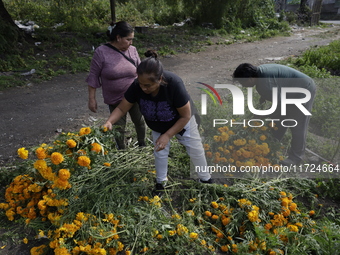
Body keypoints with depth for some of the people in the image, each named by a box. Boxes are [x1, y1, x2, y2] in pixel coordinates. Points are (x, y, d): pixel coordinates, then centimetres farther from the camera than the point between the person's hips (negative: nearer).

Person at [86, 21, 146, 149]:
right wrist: (92, 99, -9)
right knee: (119, 127, 10)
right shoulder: (101, 52, -14)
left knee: (139, 121, 19)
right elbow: (93, 76, -9)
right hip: (115, 100, -2)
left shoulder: (132, 50, -6)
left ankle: (142, 144, 43)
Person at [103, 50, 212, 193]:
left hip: (182, 123, -2)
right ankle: (161, 181, 42)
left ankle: (205, 178, 41)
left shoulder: (174, 84, -43)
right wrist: (109, 122, -40)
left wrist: (167, 135, -31)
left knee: (195, 151, 14)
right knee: (160, 153, 14)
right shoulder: (137, 86, -34)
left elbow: (186, 116, -30)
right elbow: (122, 108, -22)